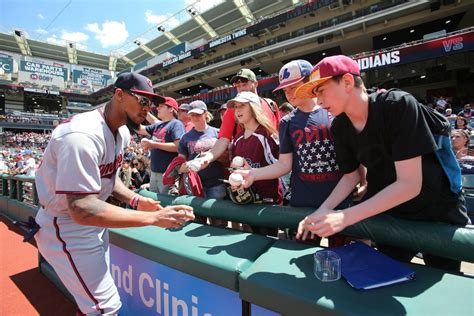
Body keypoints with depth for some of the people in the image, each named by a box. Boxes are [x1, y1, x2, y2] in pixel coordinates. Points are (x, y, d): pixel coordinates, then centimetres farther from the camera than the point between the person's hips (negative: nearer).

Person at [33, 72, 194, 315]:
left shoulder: (122, 132, 0)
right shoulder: (83, 135, -30)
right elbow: (82, 210, -36)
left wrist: (134, 200, -5)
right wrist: (155, 218, -38)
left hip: (93, 223, 9)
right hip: (66, 228, -9)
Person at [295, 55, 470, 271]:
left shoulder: (399, 105, -27)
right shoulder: (339, 127, -10)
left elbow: (410, 184, -30)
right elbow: (350, 176, 0)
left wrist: (344, 217, -34)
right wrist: (322, 211, -14)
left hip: (439, 214, -4)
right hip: (389, 215, 4)